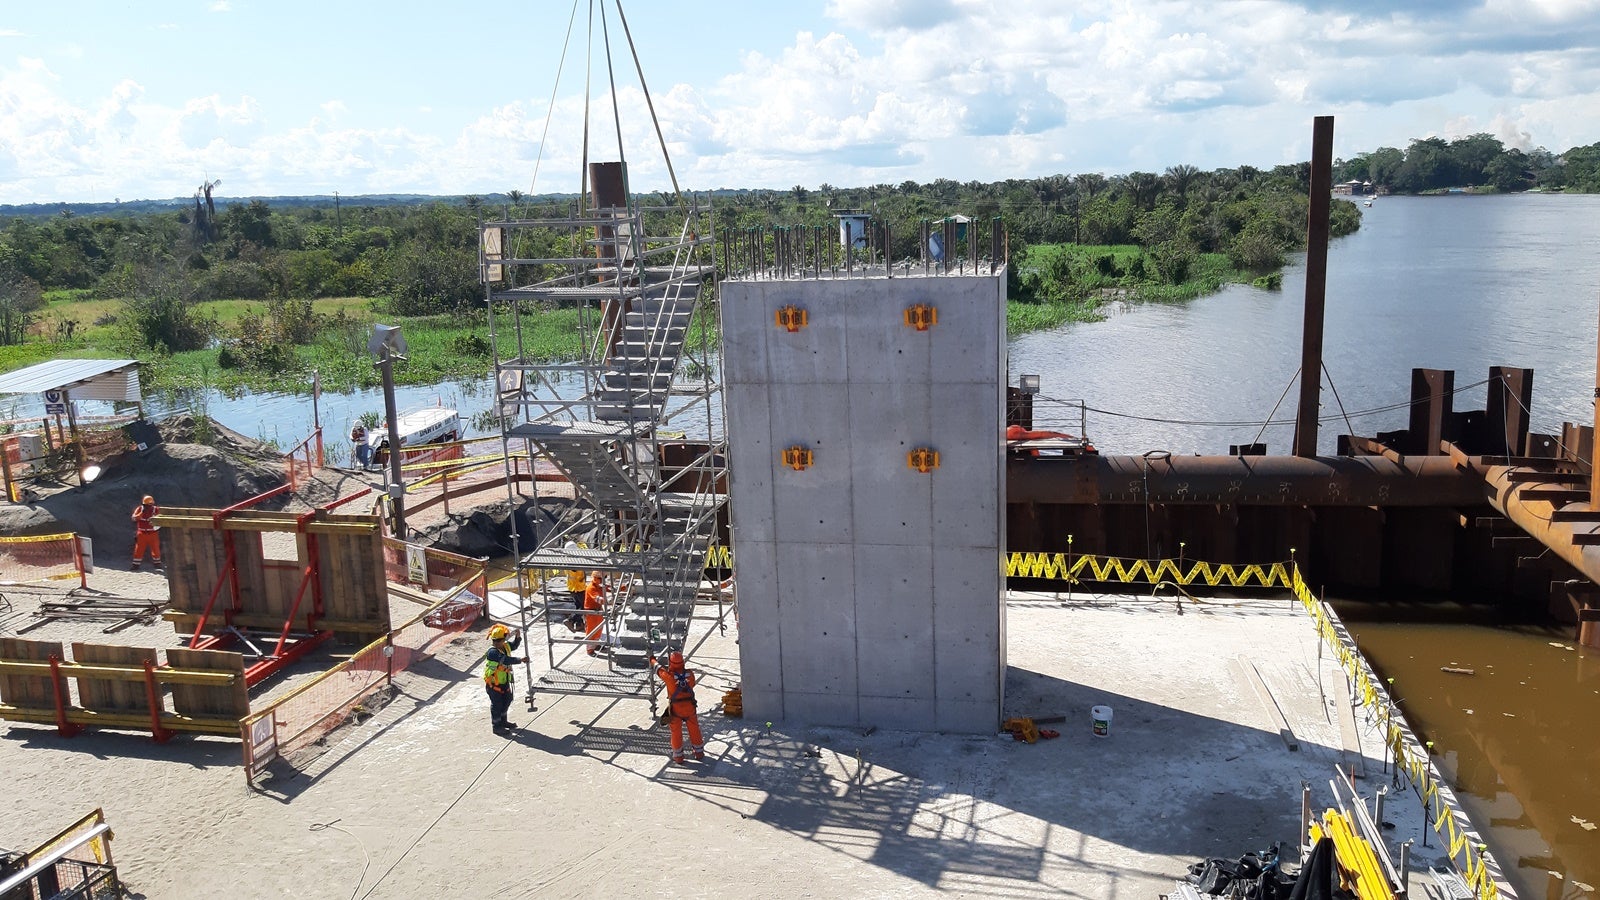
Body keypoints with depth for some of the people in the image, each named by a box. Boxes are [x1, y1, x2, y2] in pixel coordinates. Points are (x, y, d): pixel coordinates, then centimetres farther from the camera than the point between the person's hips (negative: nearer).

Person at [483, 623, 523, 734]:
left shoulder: (505, 646, -2)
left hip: (504, 681, 9)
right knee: (497, 703, 2)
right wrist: (520, 660, -36)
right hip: (493, 683, -9)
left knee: (507, 700, 21)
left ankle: (503, 721, 39)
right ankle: (497, 726, 16)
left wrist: (518, 637, -3)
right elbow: (506, 660, -37)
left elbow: (514, 645, 17)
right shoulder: (493, 652, -28)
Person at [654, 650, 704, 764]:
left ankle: (678, 757, 25)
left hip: (675, 709, -2)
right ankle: (699, 753, 33)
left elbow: (659, 669, -2)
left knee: (676, 732, 14)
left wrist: (653, 660, 18)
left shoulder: (669, 676, -22)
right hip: (689, 707, 2)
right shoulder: (690, 674, -14)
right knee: (694, 729, 19)